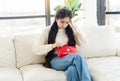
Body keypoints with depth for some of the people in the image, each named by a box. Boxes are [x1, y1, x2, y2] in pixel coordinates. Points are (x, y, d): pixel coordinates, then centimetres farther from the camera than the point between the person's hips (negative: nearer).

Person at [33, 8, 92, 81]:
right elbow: (36, 49, -1)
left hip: (69, 58, 3)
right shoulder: (48, 30, 3)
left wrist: (74, 27, -1)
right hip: (55, 60, -2)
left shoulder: (70, 29, 12)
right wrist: (52, 46, -14)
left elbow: (82, 43, 1)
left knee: (72, 70, -38)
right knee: (78, 56, -34)